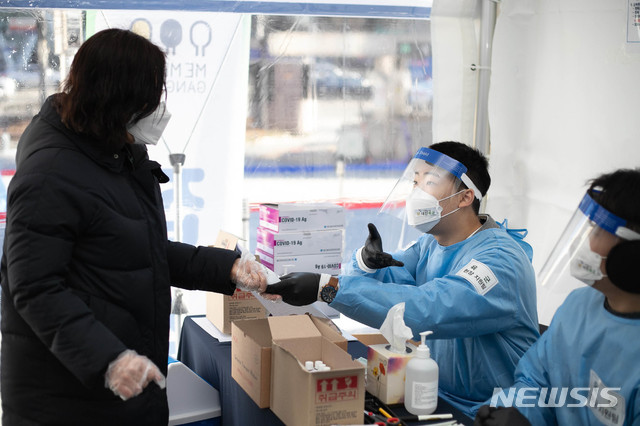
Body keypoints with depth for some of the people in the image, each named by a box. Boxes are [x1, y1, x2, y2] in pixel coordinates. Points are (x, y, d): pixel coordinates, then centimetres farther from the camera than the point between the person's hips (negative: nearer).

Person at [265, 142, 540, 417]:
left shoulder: (500, 258, -21)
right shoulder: (432, 245, 9)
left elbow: (426, 309, -34)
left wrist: (326, 288, -39)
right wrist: (366, 261, -18)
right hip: (433, 394, 7)